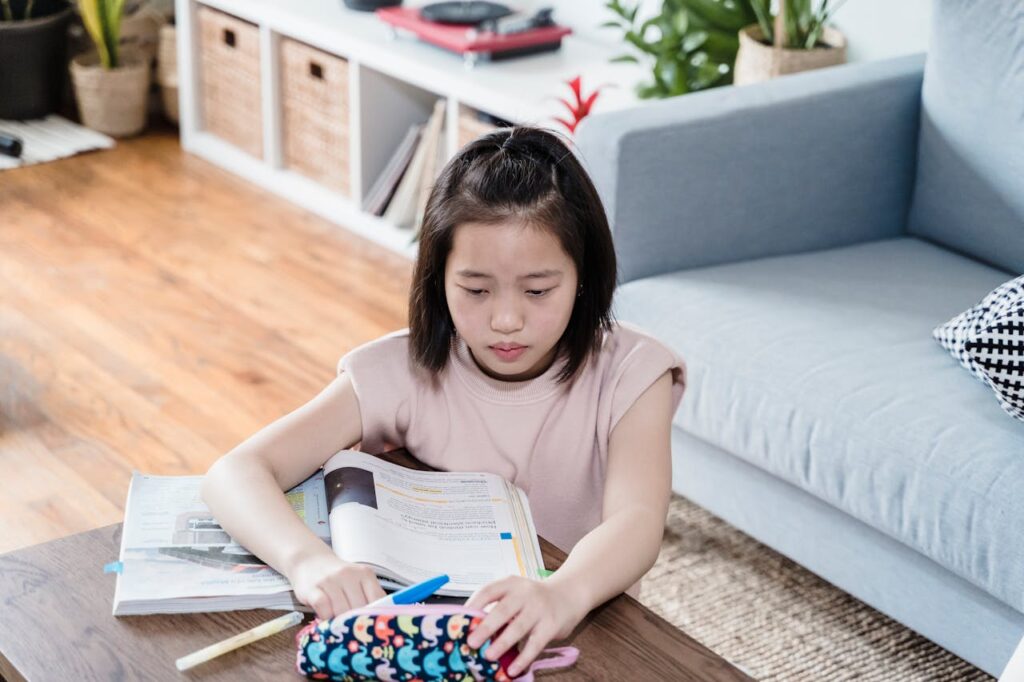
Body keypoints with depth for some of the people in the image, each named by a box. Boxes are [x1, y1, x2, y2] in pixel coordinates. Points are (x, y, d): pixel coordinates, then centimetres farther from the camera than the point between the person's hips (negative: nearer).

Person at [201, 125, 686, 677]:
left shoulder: (629, 375, -10)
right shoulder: (404, 372, -8)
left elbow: (636, 523, -27)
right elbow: (235, 472, -17)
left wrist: (563, 595, -50)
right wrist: (310, 560, -38)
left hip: (584, 635, 0)